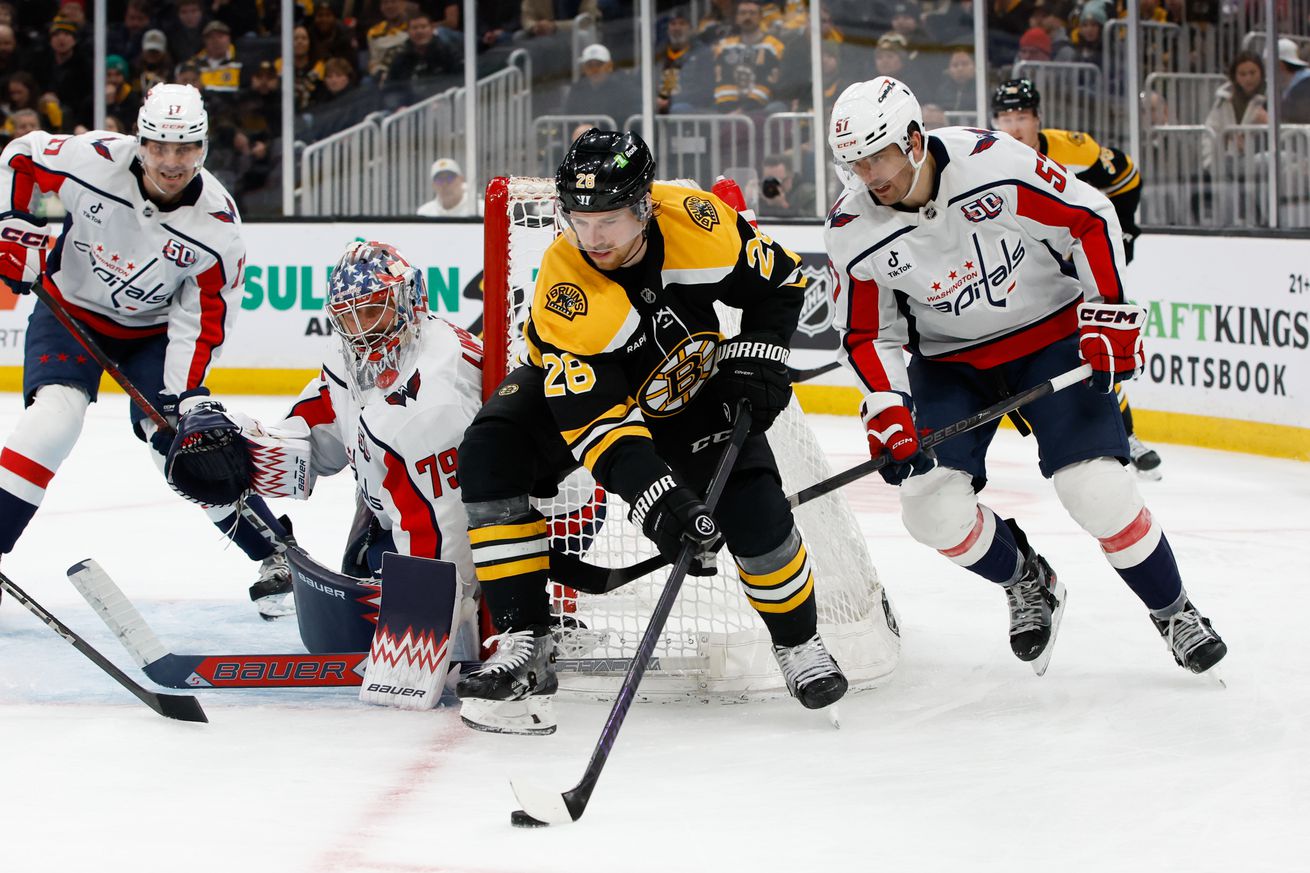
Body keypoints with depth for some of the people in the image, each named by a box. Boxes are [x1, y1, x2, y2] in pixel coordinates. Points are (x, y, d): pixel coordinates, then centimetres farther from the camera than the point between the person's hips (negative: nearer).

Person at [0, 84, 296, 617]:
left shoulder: (216, 223, -23)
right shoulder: (95, 161, -26)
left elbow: (204, 317, -17)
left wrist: (183, 392, -25)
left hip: (153, 329, 0)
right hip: (70, 311, 0)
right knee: (53, 419, -24)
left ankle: (273, 556, 4)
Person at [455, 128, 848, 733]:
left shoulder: (695, 221, -27)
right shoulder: (564, 289, -34)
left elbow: (779, 281, -6)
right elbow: (596, 420, -37)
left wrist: (756, 357, -19)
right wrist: (659, 500, -47)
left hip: (690, 391, 1)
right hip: (579, 386, -1)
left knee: (754, 505, -19)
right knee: (490, 454, -27)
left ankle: (799, 644, 9)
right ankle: (524, 645, -23)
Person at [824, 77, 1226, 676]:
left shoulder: (994, 165, -25)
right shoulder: (853, 233, -15)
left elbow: (1091, 218, -12)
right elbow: (868, 334, -2)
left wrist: (1109, 312, -15)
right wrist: (886, 408, -17)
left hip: (1050, 333, -3)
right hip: (949, 359, 3)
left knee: (1095, 486, -15)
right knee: (932, 505, -12)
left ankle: (1174, 612, 9)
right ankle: (1027, 583, 19)